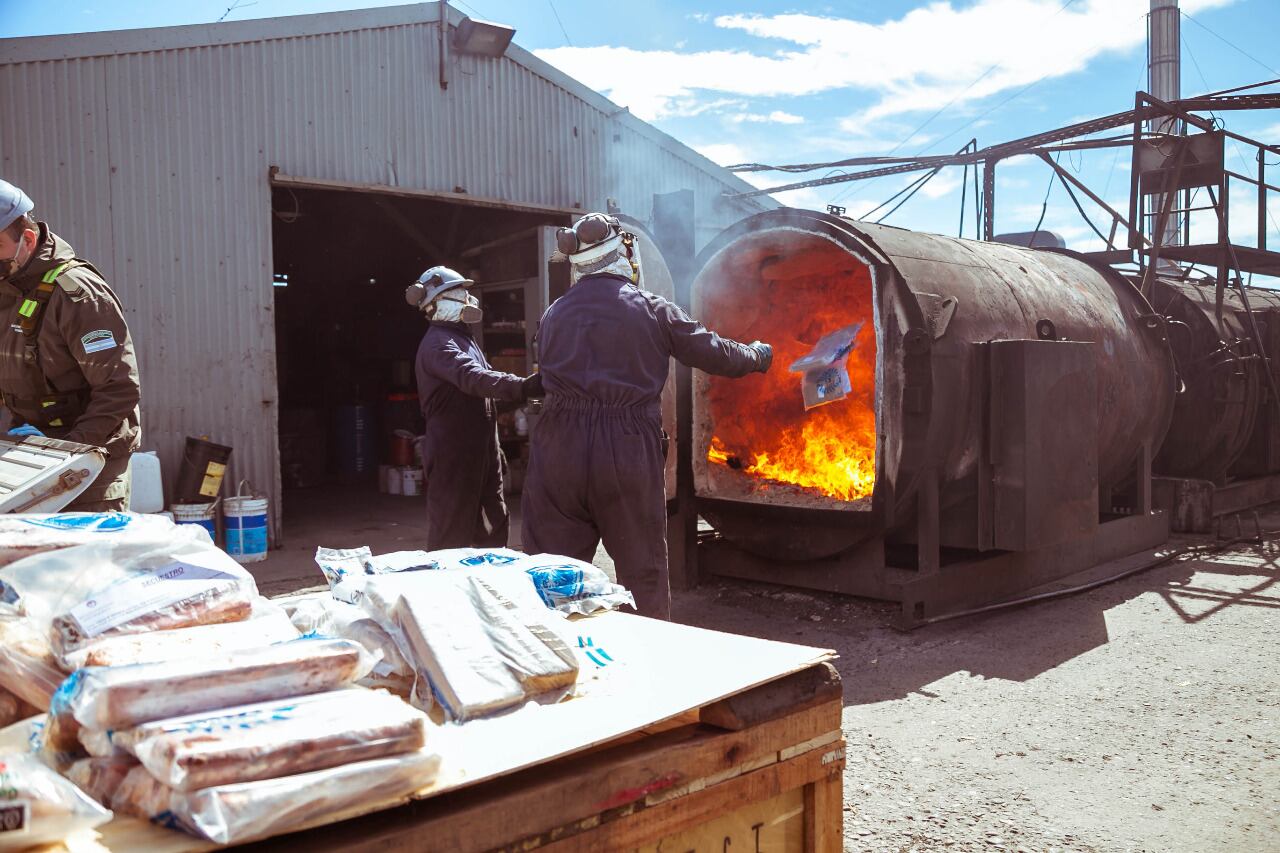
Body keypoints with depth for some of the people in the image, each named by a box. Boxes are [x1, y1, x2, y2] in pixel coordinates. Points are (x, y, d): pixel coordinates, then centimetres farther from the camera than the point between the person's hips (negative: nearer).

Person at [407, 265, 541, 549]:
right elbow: (473, 378, -34)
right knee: (452, 536, -5)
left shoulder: (461, 337, 19)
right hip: (453, 453, -10)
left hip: (479, 451, 10)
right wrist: (523, 387, -49)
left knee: (494, 529, 13)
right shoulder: (437, 343, -15)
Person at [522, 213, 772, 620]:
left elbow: (548, 378, 13)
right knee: (642, 571, 12)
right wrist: (758, 355, 27)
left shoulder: (553, 315, 10)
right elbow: (714, 353, 8)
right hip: (627, 452, -2)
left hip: (560, 450, 2)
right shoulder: (650, 309, 1)